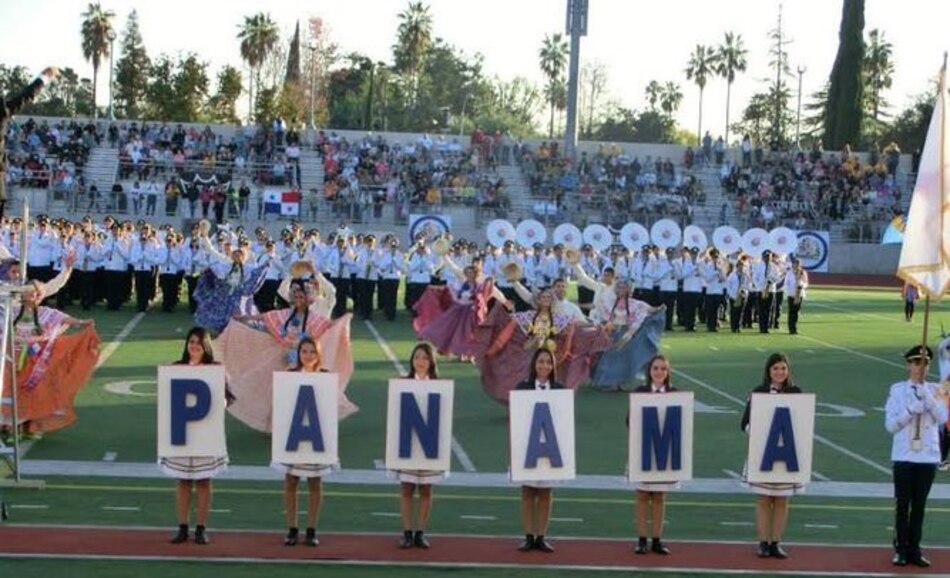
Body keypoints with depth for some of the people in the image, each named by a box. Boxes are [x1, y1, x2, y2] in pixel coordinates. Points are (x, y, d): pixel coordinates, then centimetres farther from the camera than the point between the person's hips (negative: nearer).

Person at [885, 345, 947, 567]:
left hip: (928, 456, 2)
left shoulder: (934, 390, 5)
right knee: (902, 505, 3)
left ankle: (914, 549, 15)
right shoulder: (897, 390, -1)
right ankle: (901, 549, 12)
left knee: (919, 505, 7)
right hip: (904, 456, -1)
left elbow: (942, 418, -9)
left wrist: (926, 394, -18)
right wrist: (911, 409, -17)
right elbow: (890, 425, -4)